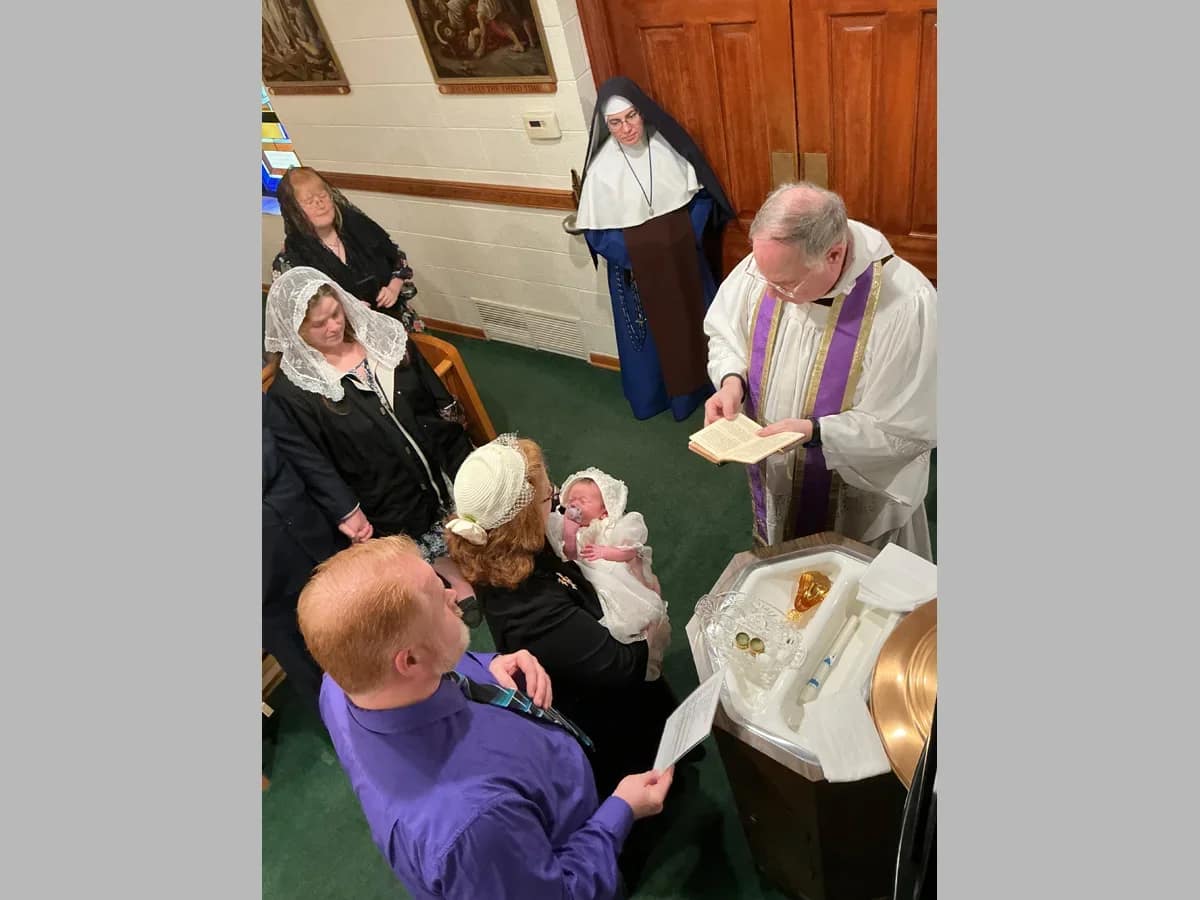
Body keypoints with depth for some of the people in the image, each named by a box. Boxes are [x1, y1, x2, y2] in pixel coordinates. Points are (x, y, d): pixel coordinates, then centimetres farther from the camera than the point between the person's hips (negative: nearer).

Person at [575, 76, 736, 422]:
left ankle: (699, 383, 44)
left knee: (693, 322, 19)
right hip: (637, 269, -2)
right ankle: (654, 394, 37)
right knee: (650, 333, 14)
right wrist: (633, 258, -17)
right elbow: (595, 231, -11)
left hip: (683, 258, 3)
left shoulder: (669, 143, -11)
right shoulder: (601, 168, -17)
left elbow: (701, 193, 0)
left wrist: (690, 237, -9)